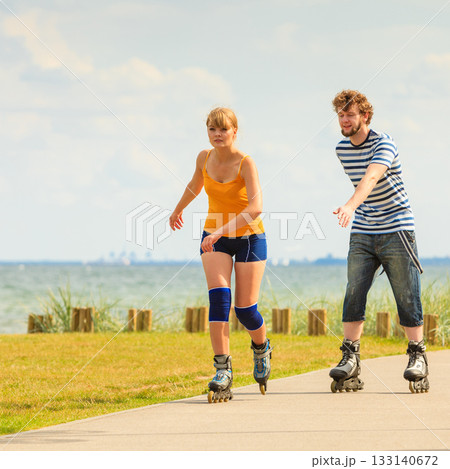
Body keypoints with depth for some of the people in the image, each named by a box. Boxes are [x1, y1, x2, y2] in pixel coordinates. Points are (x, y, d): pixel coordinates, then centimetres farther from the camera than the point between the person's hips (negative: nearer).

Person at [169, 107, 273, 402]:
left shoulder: (245, 163, -20)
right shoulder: (204, 158, -3)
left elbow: (256, 206, -33)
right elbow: (195, 184, 21)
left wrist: (222, 230, -41)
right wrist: (178, 210, 38)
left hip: (249, 237, -3)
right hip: (215, 238, 3)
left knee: (245, 308, -3)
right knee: (219, 297, -19)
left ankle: (262, 348, 32)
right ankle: (223, 371, -22)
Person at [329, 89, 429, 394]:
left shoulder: (383, 144, -16)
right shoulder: (342, 149, 6)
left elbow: (371, 178, -35)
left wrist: (350, 206, -50)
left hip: (397, 229, -5)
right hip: (362, 233, 5)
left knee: (407, 297, -3)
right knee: (354, 294, -7)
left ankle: (418, 356, 9)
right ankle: (350, 358, -5)